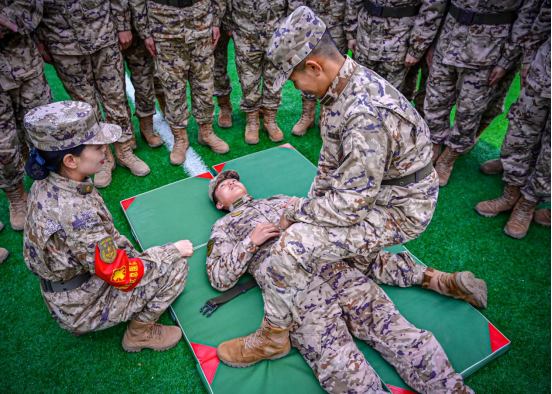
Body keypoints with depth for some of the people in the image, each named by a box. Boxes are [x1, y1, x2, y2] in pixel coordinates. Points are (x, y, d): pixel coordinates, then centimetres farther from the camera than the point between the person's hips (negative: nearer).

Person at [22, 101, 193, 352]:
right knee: (176, 266, -11)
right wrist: (173, 251, -15)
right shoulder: (76, 214, -37)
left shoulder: (46, 185, -9)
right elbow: (123, 276, -26)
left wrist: (131, 252, 3)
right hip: (84, 309, -8)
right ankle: (140, 333, 9)